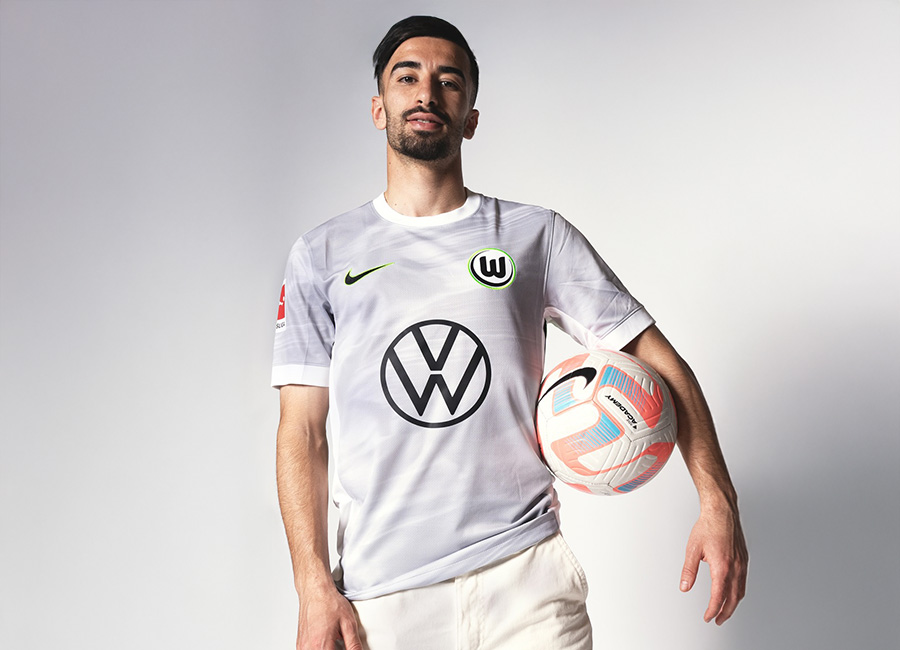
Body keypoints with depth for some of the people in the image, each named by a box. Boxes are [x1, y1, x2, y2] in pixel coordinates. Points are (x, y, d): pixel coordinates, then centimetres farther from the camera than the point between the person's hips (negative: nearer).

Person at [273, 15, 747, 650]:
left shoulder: (537, 235, 6)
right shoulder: (322, 254, 8)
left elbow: (656, 358, 7)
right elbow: (303, 430, 4)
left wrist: (718, 503, -4)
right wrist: (315, 587, -6)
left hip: (526, 575, 0)